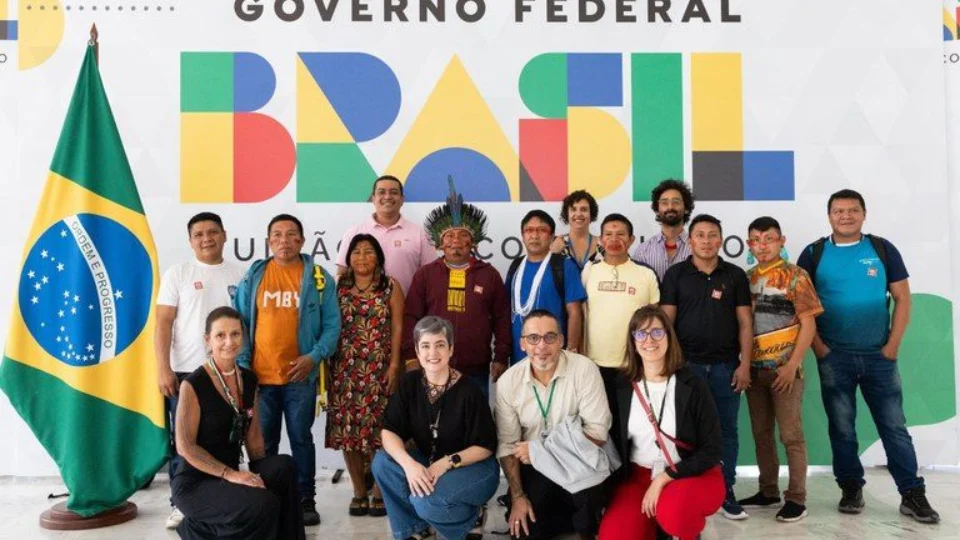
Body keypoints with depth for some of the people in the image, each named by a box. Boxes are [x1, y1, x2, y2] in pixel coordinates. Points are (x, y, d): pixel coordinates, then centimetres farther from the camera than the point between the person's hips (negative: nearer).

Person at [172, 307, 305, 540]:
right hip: (195, 481, -5)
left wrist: (261, 473, -6)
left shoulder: (249, 380, 5)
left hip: (232, 475, 5)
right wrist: (229, 474, -23)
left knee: (284, 467, -24)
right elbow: (185, 447, -15)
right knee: (262, 504, -28)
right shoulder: (193, 384, -13)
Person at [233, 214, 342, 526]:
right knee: (263, 443, 11)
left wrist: (314, 357, -15)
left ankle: (306, 501, 21)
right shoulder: (253, 276, 5)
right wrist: (242, 363, -4)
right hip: (259, 377, 2)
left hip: (300, 377, -1)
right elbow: (240, 322, 5)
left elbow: (332, 325, -1)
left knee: (301, 439, 9)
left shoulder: (319, 278, 0)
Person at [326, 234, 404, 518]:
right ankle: (359, 492, 15)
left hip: (380, 367, -2)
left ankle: (379, 493, 11)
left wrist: (394, 364, -7)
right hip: (346, 368, 2)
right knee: (347, 428, 1)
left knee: (382, 429, -2)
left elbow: (397, 327, 0)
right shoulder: (338, 288, 8)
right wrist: (329, 363, 3)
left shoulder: (391, 286, 4)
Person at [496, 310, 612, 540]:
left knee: (587, 485, -32)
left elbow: (598, 432, -19)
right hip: (534, 467, 3)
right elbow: (507, 445, -3)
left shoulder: (584, 369, -17)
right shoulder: (508, 382, -9)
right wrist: (518, 497, -7)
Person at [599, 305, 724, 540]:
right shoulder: (622, 386, -1)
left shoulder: (692, 385, -9)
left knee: (672, 514, -34)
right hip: (638, 475, 3)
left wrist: (664, 478, -17)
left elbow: (712, 449, -10)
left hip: (691, 474, -2)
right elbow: (615, 440, 8)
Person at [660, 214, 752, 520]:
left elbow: (745, 323, 5)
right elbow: (666, 321, 1)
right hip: (687, 365, -1)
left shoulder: (735, 276, 6)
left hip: (725, 366, 1)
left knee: (727, 430, 7)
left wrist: (744, 365, -2)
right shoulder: (676, 275, 3)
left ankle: (726, 491, 17)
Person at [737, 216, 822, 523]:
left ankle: (797, 499, 9)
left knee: (790, 435, 0)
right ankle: (768, 491, 24)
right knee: (761, 434, 12)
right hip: (754, 369, 5)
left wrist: (792, 365, -14)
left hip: (784, 369, -5)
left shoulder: (795, 276, -5)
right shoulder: (746, 279, 9)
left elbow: (808, 323, -8)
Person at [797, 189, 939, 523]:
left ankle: (912, 494, 13)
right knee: (842, 427, 7)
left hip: (880, 354, 1)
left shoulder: (883, 249, 3)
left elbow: (902, 299, 3)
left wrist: (893, 345, -5)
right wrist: (818, 346, -8)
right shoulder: (814, 254, 1)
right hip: (834, 356, 0)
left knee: (894, 426, 5)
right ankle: (851, 489, 19)